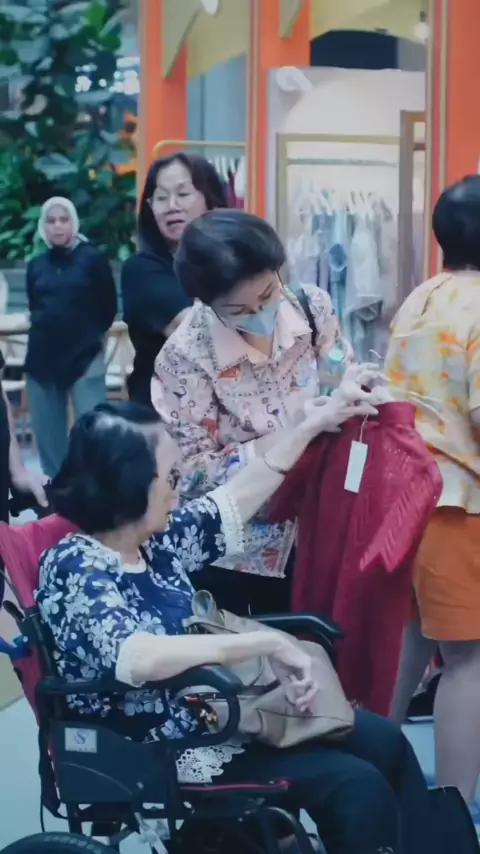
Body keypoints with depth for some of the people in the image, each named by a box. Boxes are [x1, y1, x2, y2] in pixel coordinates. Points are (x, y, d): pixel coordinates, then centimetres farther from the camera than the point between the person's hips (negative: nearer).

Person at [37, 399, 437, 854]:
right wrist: (268, 643, -34)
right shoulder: (75, 567, -23)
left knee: (383, 741, 7)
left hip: (210, 712, 9)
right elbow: (137, 658, -39)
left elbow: (235, 501, 17)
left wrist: (310, 426, 19)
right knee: (355, 785, -16)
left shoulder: (153, 541, 2)